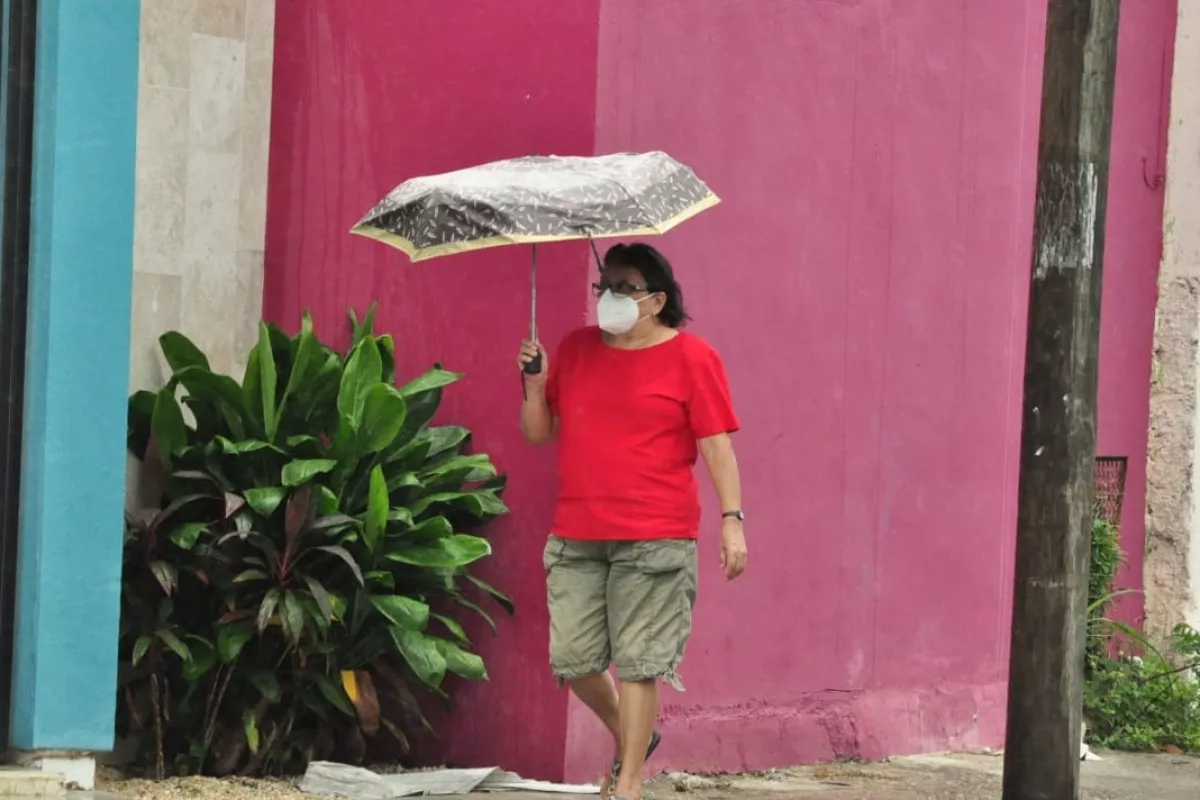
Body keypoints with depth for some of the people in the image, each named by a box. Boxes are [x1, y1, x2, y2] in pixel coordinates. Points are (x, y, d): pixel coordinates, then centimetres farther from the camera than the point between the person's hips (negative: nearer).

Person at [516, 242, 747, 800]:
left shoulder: (691, 357, 0)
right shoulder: (575, 350, 14)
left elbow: (717, 444, -3)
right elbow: (539, 433, 18)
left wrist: (732, 519, -11)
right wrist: (534, 385, 0)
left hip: (654, 539, -5)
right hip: (576, 536, 5)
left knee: (638, 663, -5)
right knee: (571, 659, 3)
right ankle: (629, 738, 30)